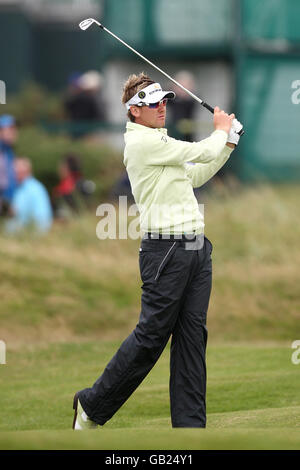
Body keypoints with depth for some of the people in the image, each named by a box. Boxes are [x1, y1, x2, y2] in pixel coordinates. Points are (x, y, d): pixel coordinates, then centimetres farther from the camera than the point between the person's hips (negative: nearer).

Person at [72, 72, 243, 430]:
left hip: (196, 248, 9)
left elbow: (195, 176, 29)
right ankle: (92, 405, 8)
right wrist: (221, 130, 10)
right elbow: (202, 153, -10)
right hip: (166, 249, -9)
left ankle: (189, 424, 4)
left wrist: (227, 143, 20)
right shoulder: (142, 141, -11)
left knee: (192, 336, 4)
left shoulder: (158, 141, 20)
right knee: (151, 335, -6)